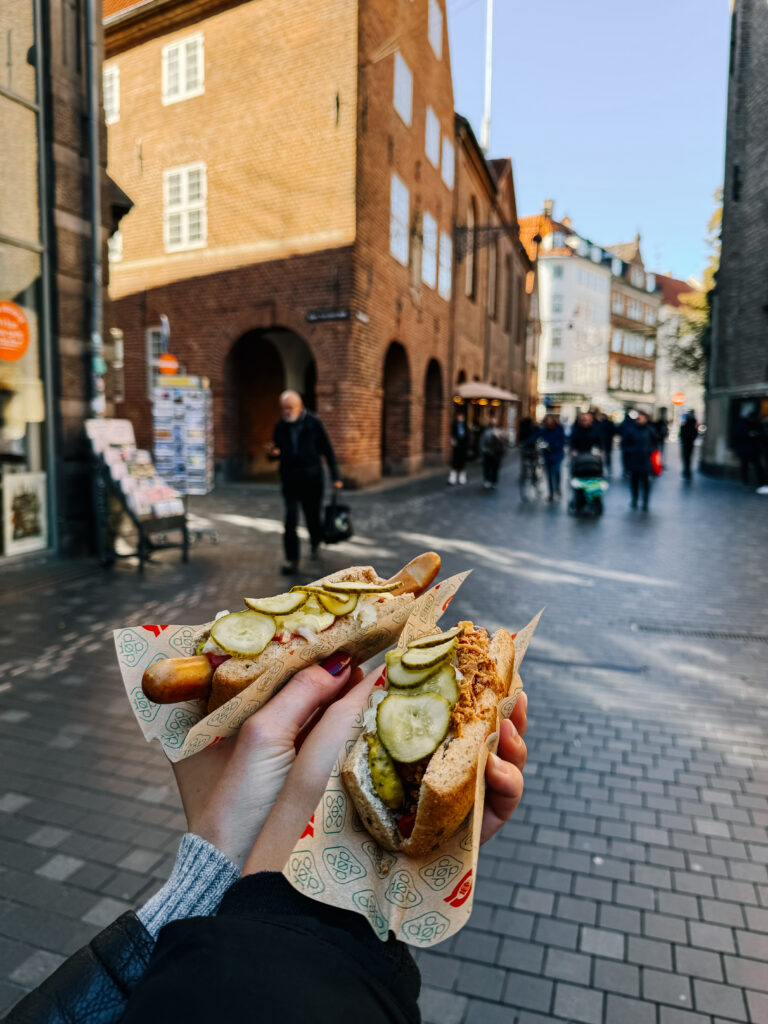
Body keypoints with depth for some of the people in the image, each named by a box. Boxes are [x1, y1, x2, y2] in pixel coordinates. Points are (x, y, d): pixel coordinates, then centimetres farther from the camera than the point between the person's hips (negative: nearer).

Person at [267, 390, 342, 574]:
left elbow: (328, 451, 1)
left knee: (313, 518, 7)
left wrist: (335, 476, -3)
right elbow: (278, 452, 14)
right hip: (290, 481, 1)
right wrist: (272, 453, -11)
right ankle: (292, 560, -2)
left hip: (312, 480, -1)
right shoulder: (280, 426, 4)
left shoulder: (313, 423, -3)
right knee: (290, 520, -9)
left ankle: (315, 543, 39)